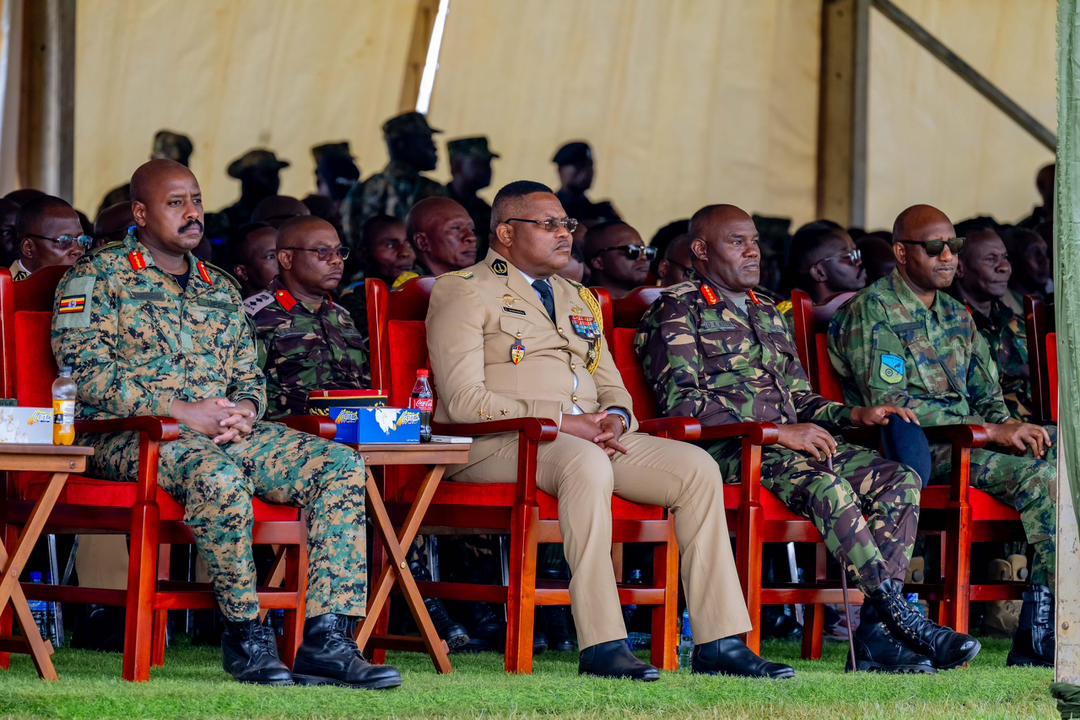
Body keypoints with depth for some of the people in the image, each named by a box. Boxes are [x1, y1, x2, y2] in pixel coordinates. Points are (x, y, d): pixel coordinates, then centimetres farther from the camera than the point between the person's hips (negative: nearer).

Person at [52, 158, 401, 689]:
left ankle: (326, 639, -26)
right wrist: (182, 411, -17)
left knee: (342, 465, -18)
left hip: (225, 431, 6)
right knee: (218, 474, -41)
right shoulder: (97, 277, 4)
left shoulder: (219, 288, 24)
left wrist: (243, 413, -5)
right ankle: (245, 632, -25)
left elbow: (249, 376, 22)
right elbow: (85, 371, -9)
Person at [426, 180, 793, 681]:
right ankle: (601, 648, -42)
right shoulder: (464, 292, 1)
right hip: (497, 444, -7)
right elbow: (464, 400, -10)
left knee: (696, 466, -16)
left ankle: (719, 643, -20)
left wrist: (615, 418, -3)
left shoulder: (579, 300, 26)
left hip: (589, 438, 7)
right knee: (586, 463, -39)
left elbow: (611, 385, 24)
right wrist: (561, 423, -17)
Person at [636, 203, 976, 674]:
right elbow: (680, 402, -12)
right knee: (828, 486, -36)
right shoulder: (677, 309, 2)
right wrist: (778, 431, -19)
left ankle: (875, 635, -27)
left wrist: (856, 415, 6)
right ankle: (901, 618, -35)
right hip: (727, 450, -8)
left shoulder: (767, 313, 28)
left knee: (901, 480, -16)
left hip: (794, 442, 8)